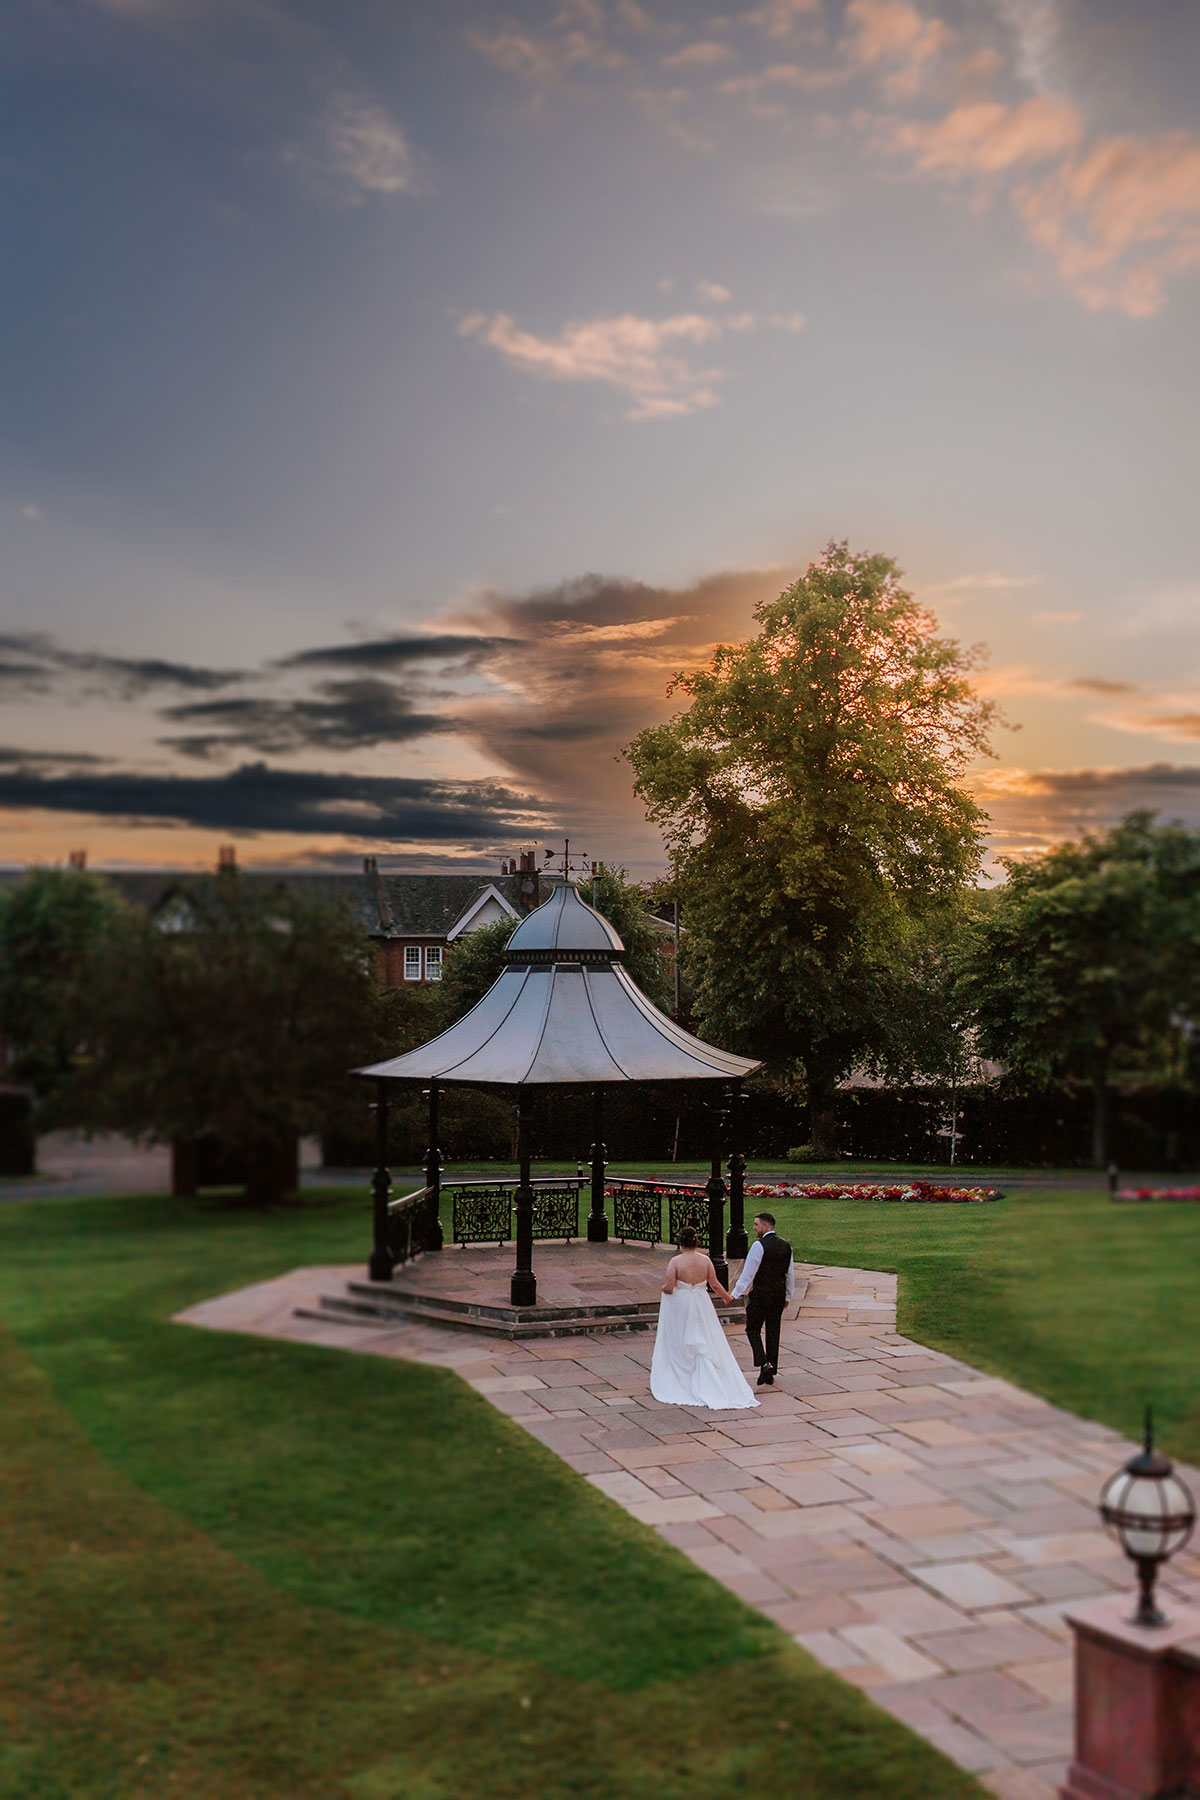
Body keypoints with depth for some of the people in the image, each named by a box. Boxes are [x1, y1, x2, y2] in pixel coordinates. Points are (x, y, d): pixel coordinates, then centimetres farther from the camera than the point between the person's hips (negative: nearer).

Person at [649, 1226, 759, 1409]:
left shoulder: (675, 1262, -15)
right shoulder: (705, 1260, -5)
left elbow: (669, 1288, -17)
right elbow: (715, 1285, -1)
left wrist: (663, 1288, 6)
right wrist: (726, 1297, 17)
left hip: (680, 1307, -3)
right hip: (701, 1306, 3)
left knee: (679, 1345, 10)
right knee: (706, 1345, 10)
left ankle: (679, 1382, 16)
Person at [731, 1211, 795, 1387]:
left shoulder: (759, 1245, -15)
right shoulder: (786, 1245, 6)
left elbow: (748, 1273, -15)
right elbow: (790, 1274, 12)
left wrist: (735, 1294, -9)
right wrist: (787, 1296, 22)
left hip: (760, 1293, -6)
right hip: (779, 1295, 6)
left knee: (753, 1329, 9)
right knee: (773, 1332, 11)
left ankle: (763, 1362, -10)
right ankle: (769, 1375, 16)